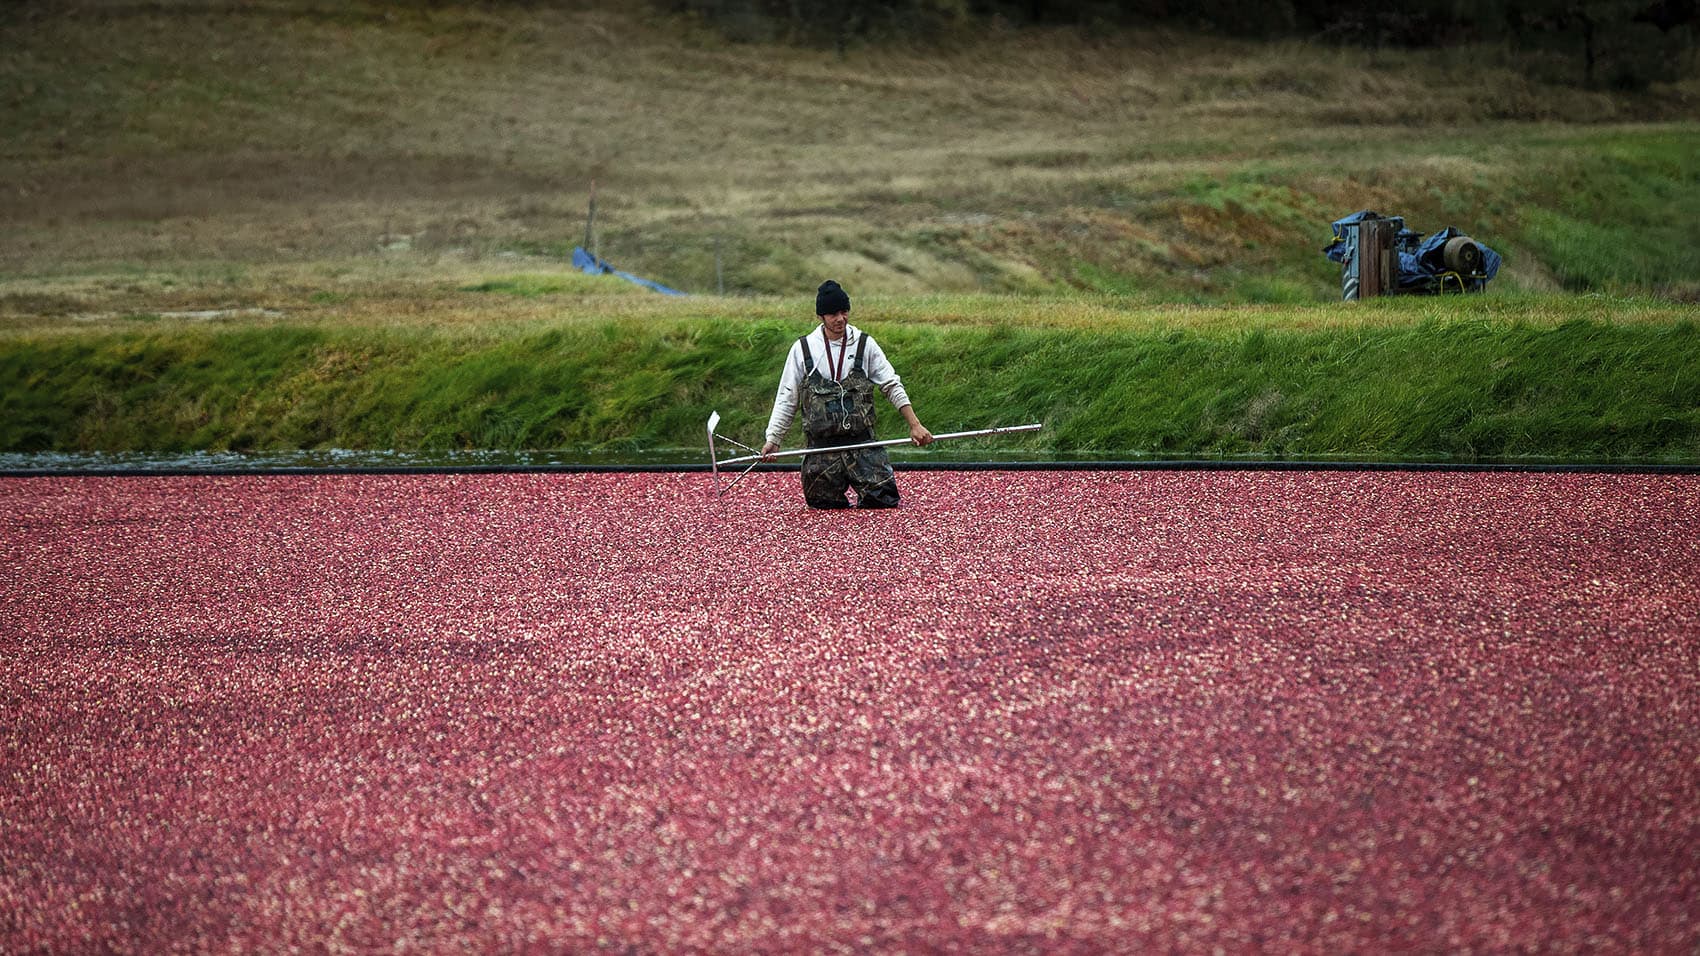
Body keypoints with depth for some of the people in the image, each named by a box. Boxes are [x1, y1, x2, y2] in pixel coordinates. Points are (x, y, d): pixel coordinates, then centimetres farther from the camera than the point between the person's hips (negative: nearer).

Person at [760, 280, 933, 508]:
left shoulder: (865, 344, 4)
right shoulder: (803, 349, 3)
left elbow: (892, 386, 6)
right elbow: (786, 399, 7)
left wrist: (915, 425, -1)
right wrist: (772, 440, 0)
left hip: (862, 442, 0)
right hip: (822, 445, 0)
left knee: (884, 500, -12)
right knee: (824, 507, -2)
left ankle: (865, 498, 24)